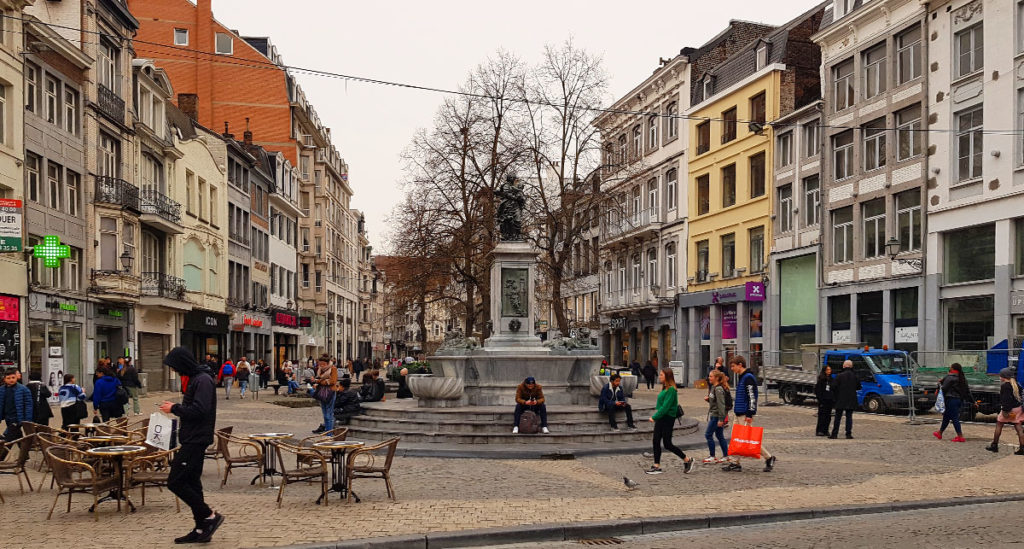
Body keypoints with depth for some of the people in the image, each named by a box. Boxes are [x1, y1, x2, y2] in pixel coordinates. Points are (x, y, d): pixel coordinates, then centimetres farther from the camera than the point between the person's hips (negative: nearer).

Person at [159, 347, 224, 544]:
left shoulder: (203, 380, -17)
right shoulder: (194, 378, 15)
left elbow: (199, 410, -25)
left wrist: (174, 408, -14)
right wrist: (175, 409, 9)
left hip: (196, 440, -11)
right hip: (192, 440, 11)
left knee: (175, 482, -10)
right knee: (191, 483, 12)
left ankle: (210, 516, -3)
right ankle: (201, 529, 18)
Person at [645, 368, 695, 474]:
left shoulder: (671, 390, -17)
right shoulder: (664, 389, 12)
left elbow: (666, 406, -21)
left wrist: (654, 417, -18)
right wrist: (655, 417, 6)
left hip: (668, 419, -9)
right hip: (660, 418, 9)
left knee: (667, 444, -2)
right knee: (656, 442, 5)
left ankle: (687, 460, 12)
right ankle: (656, 466, 9)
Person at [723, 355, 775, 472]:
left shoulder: (748, 378, -15)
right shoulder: (741, 378, 16)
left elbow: (752, 397, -20)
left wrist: (750, 414, -23)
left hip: (745, 414, -10)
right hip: (739, 413, 10)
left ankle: (769, 458, 5)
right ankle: (734, 462, 10)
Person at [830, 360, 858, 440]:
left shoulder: (839, 376, -10)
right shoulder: (855, 376, -1)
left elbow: (834, 386, -11)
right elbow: (859, 386, 7)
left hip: (841, 400, -2)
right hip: (851, 400, 2)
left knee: (838, 417, 5)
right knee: (849, 416, 7)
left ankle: (834, 434, 5)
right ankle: (848, 434, 2)